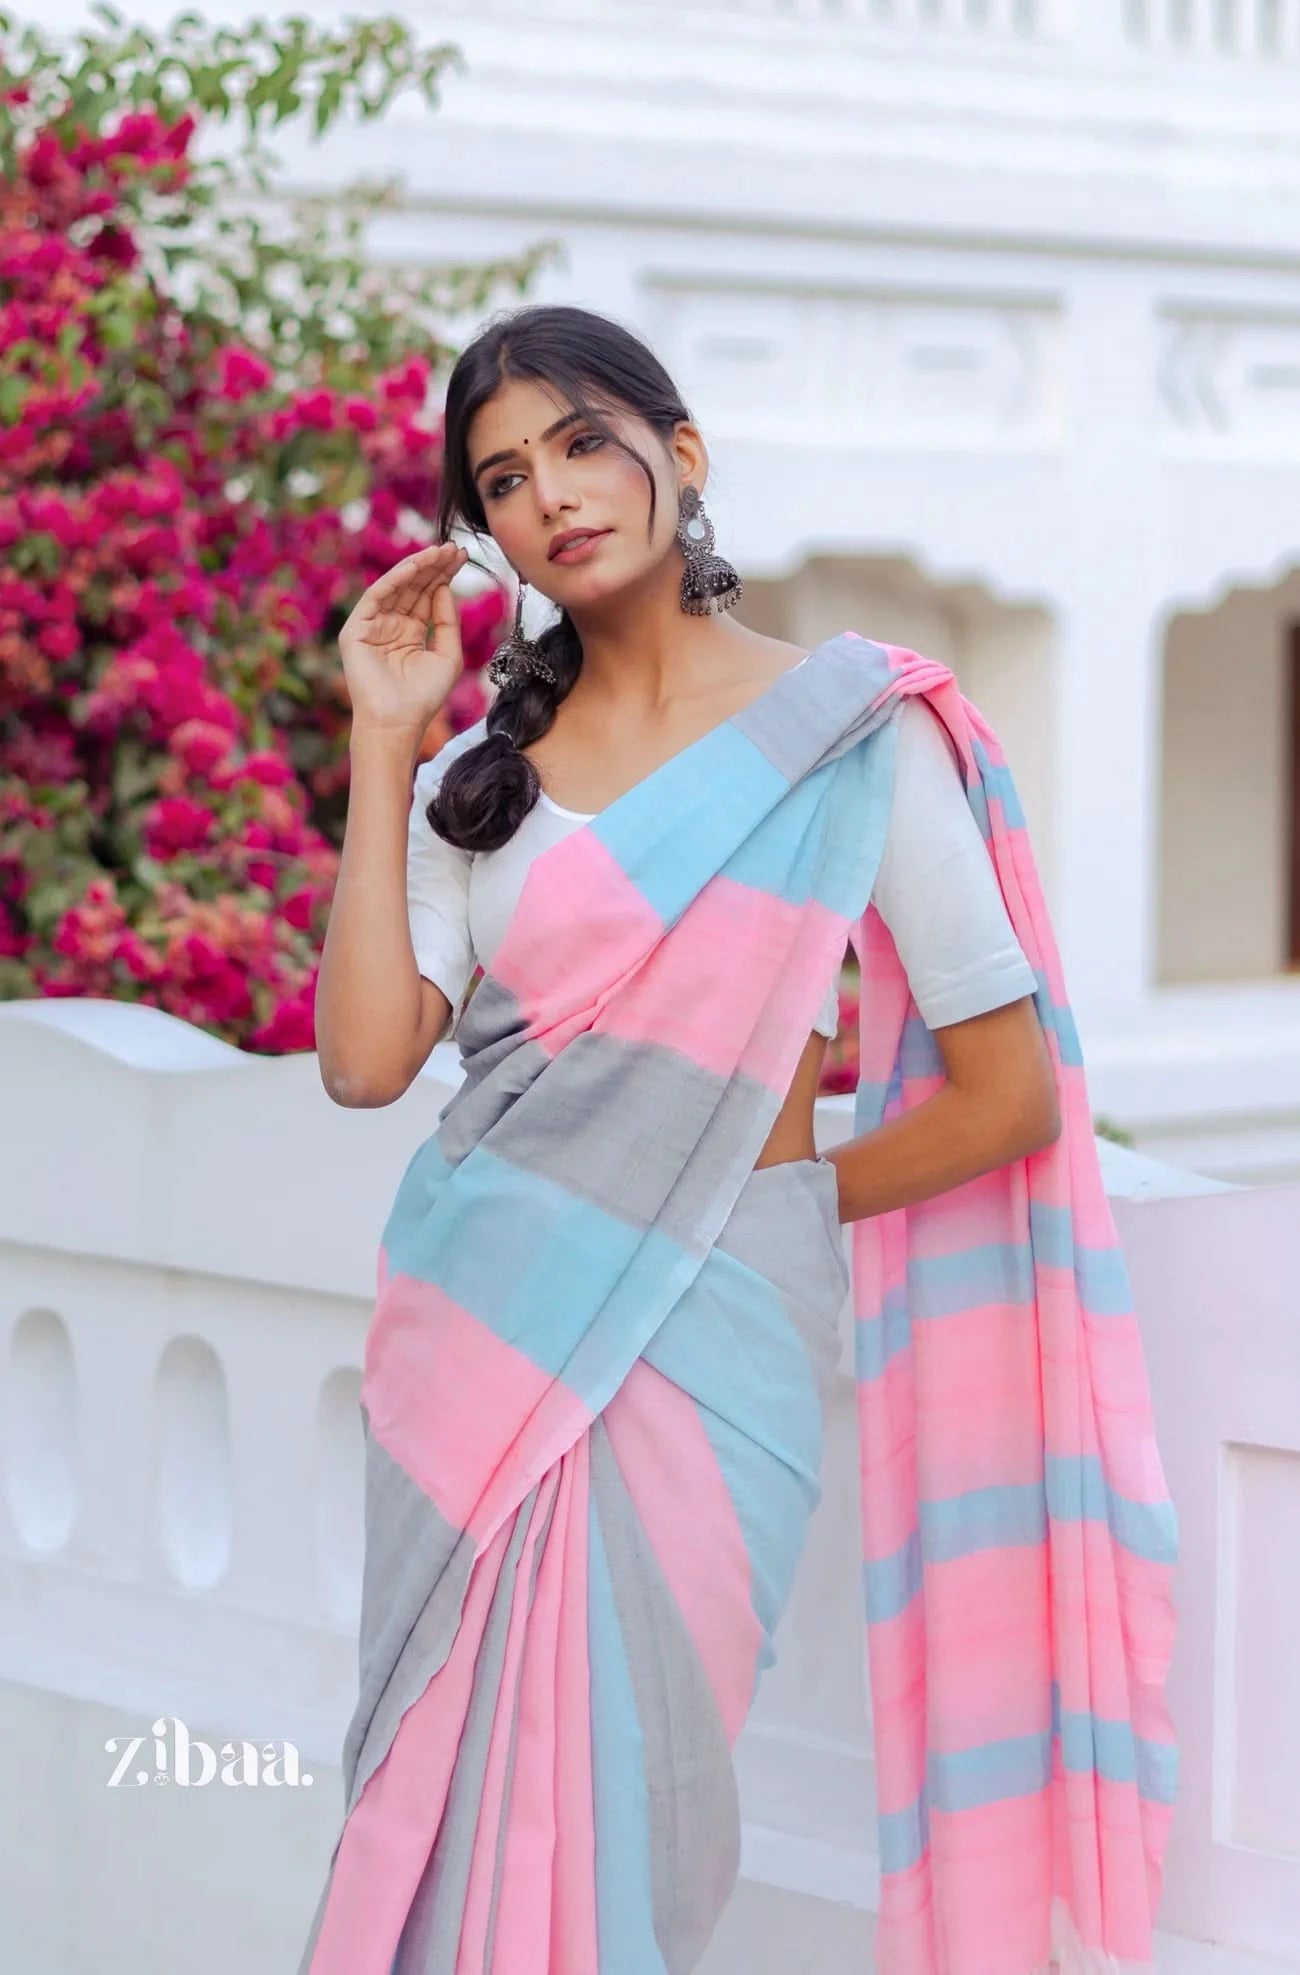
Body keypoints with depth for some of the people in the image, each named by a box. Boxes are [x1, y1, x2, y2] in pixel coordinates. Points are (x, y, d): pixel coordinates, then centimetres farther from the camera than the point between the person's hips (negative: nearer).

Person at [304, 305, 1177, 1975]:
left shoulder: (854, 737, -1)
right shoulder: (481, 773, 11)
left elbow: (1009, 1097, -2)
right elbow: (365, 1057, -5)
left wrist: (784, 1196, 5)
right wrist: (382, 746, -1)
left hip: (704, 1327, -3)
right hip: (479, 1321, 4)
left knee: (606, 1804, -2)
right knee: (461, 1795, 6)